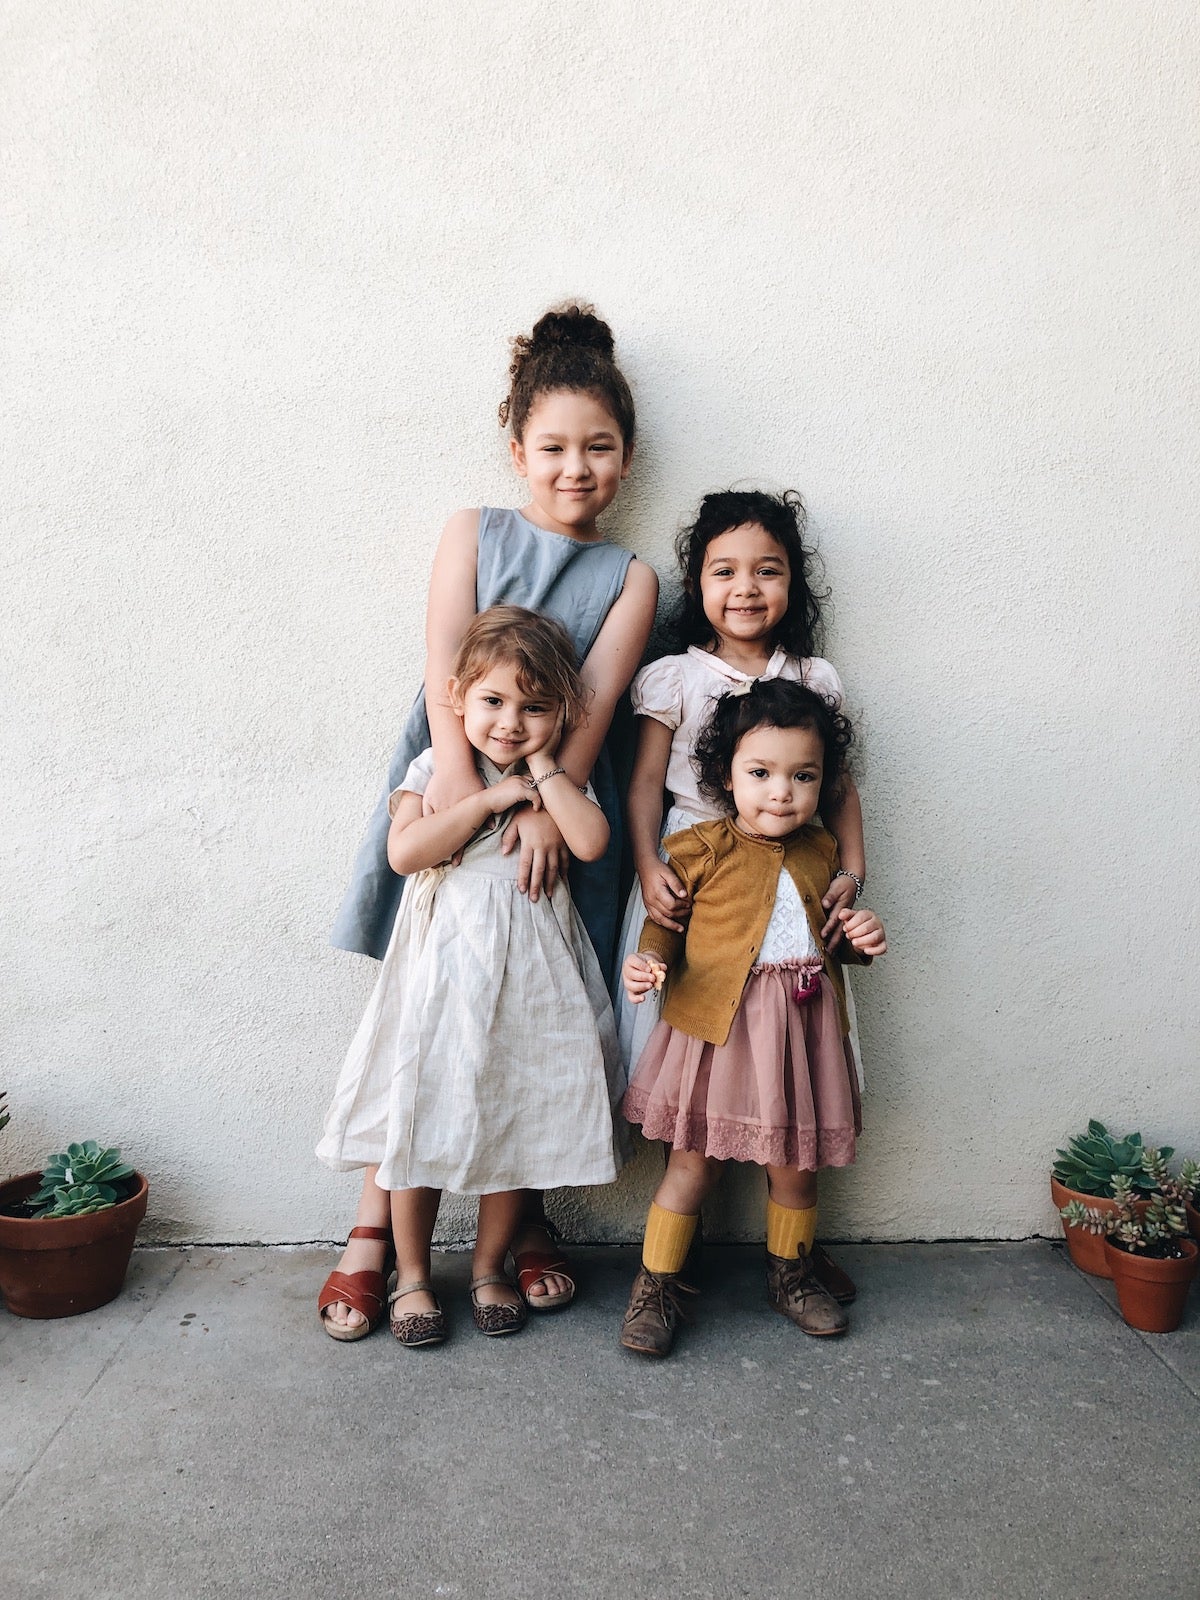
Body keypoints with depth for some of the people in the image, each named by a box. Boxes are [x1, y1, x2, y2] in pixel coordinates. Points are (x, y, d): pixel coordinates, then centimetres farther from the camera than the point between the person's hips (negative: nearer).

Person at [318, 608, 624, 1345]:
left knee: (520, 1121, 11)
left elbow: (591, 842, -16)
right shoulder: (436, 770, -2)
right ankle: (412, 1275, 25)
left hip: (531, 974, 2)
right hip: (446, 968, -2)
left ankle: (490, 1267, 32)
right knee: (422, 1120, 6)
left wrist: (542, 762, -11)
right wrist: (492, 796, -17)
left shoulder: (559, 779, 4)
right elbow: (405, 851, -18)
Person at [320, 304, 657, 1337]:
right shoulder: (474, 534, 8)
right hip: (451, 784, 0)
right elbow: (445, 664, -6)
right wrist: (457, 776, -20)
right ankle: (374, 1227, 17)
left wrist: (547, 805, -21)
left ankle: (527, 1218, 27)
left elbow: (594, 704, -6)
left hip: (554, 798, 0)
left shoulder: (629, 580, 7)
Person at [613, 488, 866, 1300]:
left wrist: (852, 870, -5)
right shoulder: (674, 678, 1)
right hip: (692, 878, -2)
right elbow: (645, 784, -1)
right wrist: (649, 869, -15)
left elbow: (840, 786, 9)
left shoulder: (818, 679, 7)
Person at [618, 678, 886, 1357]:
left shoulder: (820, 852, 8)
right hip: (718, 1023, -4)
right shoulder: (700, 850, -6)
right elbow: (666, 926, 0)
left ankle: (792, 1275, 37)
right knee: (696, 1161, 3)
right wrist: (649, 962, -20)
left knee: (796, 1163, 15)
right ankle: (656, 1287, 19)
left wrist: (860, 937, 1)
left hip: (803, 1027, 4)